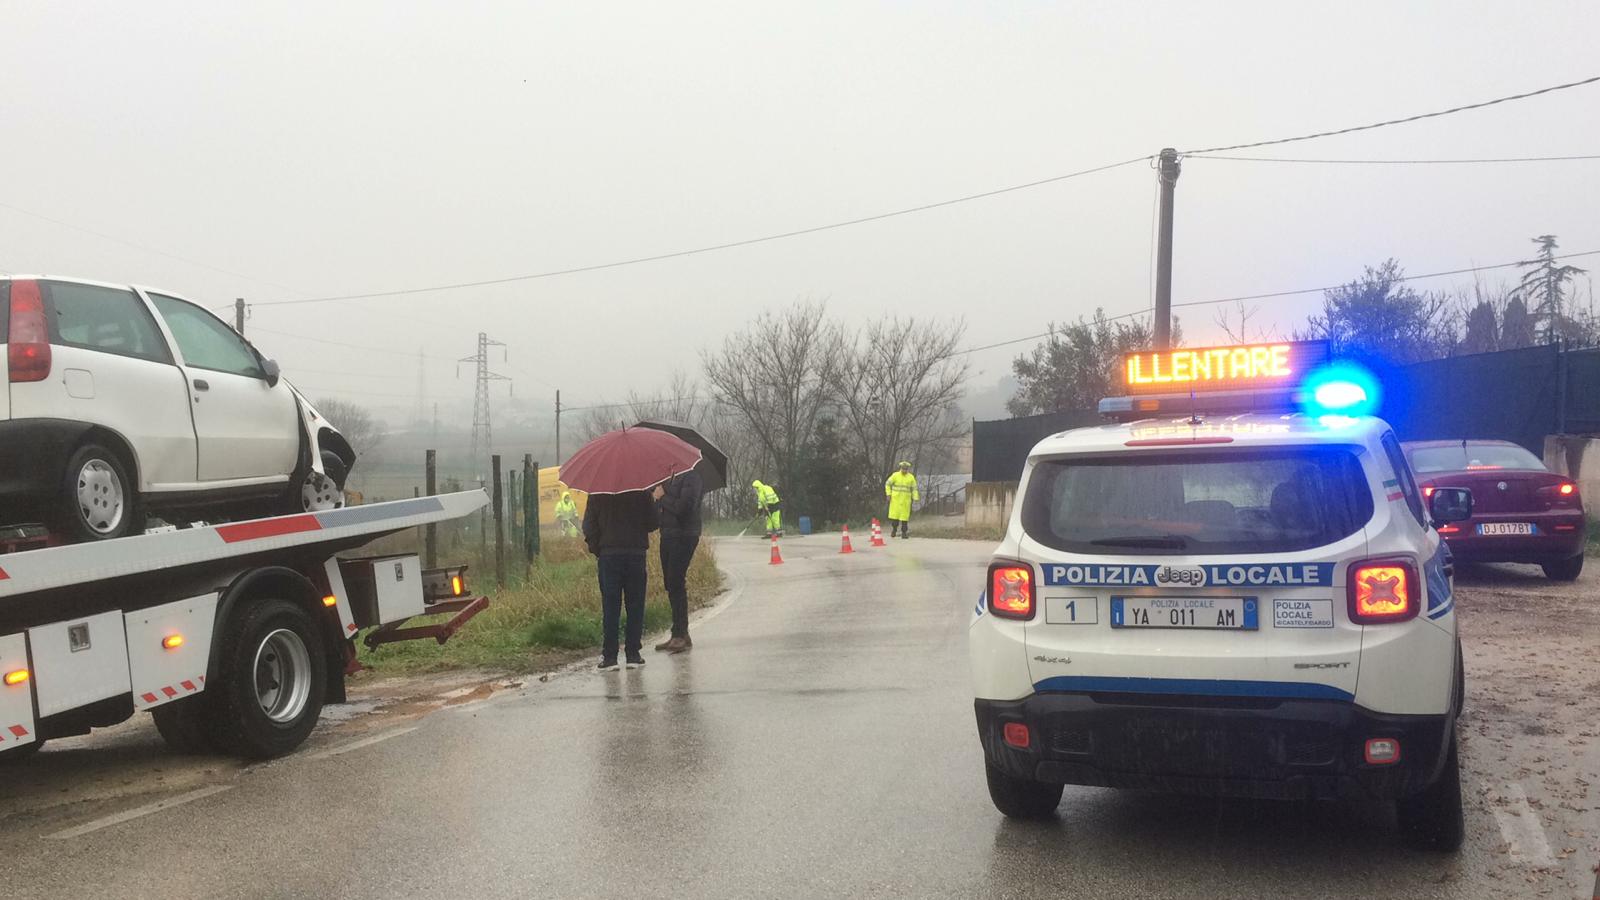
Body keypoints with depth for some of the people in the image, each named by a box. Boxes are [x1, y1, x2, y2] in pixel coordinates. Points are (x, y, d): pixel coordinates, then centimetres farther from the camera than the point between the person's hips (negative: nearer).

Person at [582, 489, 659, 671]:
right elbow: (654, 522, 0)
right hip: (636, 552, 0)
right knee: (635, 606, 7)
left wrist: (596, 550, 12)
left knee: (610, 608, 3)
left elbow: (589, 526, 0)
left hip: (608, 554, 0)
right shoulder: (641, 491, -1)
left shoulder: (597, 493, 0)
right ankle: (633, 654, 7)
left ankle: (609, 656, 1)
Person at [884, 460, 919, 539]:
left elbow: (914, 489, 9)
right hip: (895, 499, -1)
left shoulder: (911, 477, 5)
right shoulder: (895, 475, 1)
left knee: (905, 517, -1)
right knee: (894, 515, -2)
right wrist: (888, 494, -2)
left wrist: (916, 497, -3)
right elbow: (887, 484, 6)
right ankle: (894, 530, 16)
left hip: (906, 500, 1)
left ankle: (904, 532, 5)